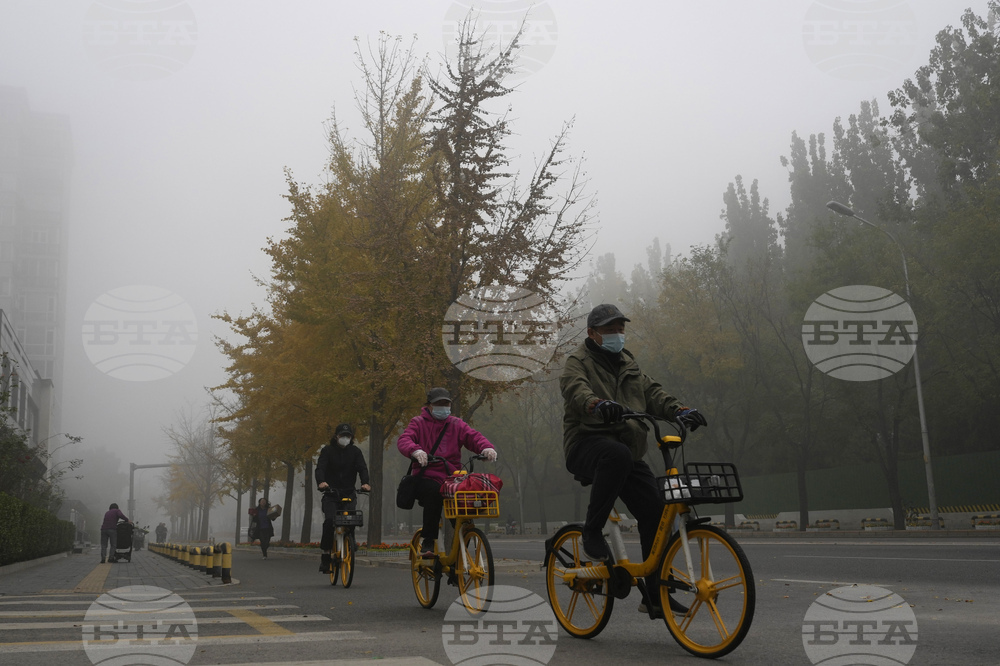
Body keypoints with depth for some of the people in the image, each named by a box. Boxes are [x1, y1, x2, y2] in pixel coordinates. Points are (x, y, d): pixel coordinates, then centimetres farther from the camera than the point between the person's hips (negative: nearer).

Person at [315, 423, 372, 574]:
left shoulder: (355, 451, 7)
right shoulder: (328, 450, 2)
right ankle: (325, 556, -11)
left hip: (349, 494, 2)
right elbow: (320, 468, -11)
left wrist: (365, 483, -27)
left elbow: (362, 468, -6)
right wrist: (321, 482, -33)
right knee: (329, 521, -20)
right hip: (331, 494, -1)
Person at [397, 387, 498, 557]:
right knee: (434, 493, -36)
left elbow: (473, 436, 1)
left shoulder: (456, 424, 18)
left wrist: (487, 448, -23)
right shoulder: (419, 423, 9)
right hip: (426, 477, -3)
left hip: (451, 478, 3)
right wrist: (416, 450, -33)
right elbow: (403, 440, -9)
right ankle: (428, 542, -25)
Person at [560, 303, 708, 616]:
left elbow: (651, 393, 13)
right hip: (588, 443, -6)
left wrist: (680, 410, -7)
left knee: (655, 511, -7)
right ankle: (592, 533, -24)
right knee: (617, 455, -40)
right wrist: (599, 405, -43)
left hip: (628, 453, 6)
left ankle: (657, 594, 2)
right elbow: (575, 390, -20)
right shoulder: (578, 362, 2)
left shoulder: (627, 363, 23)